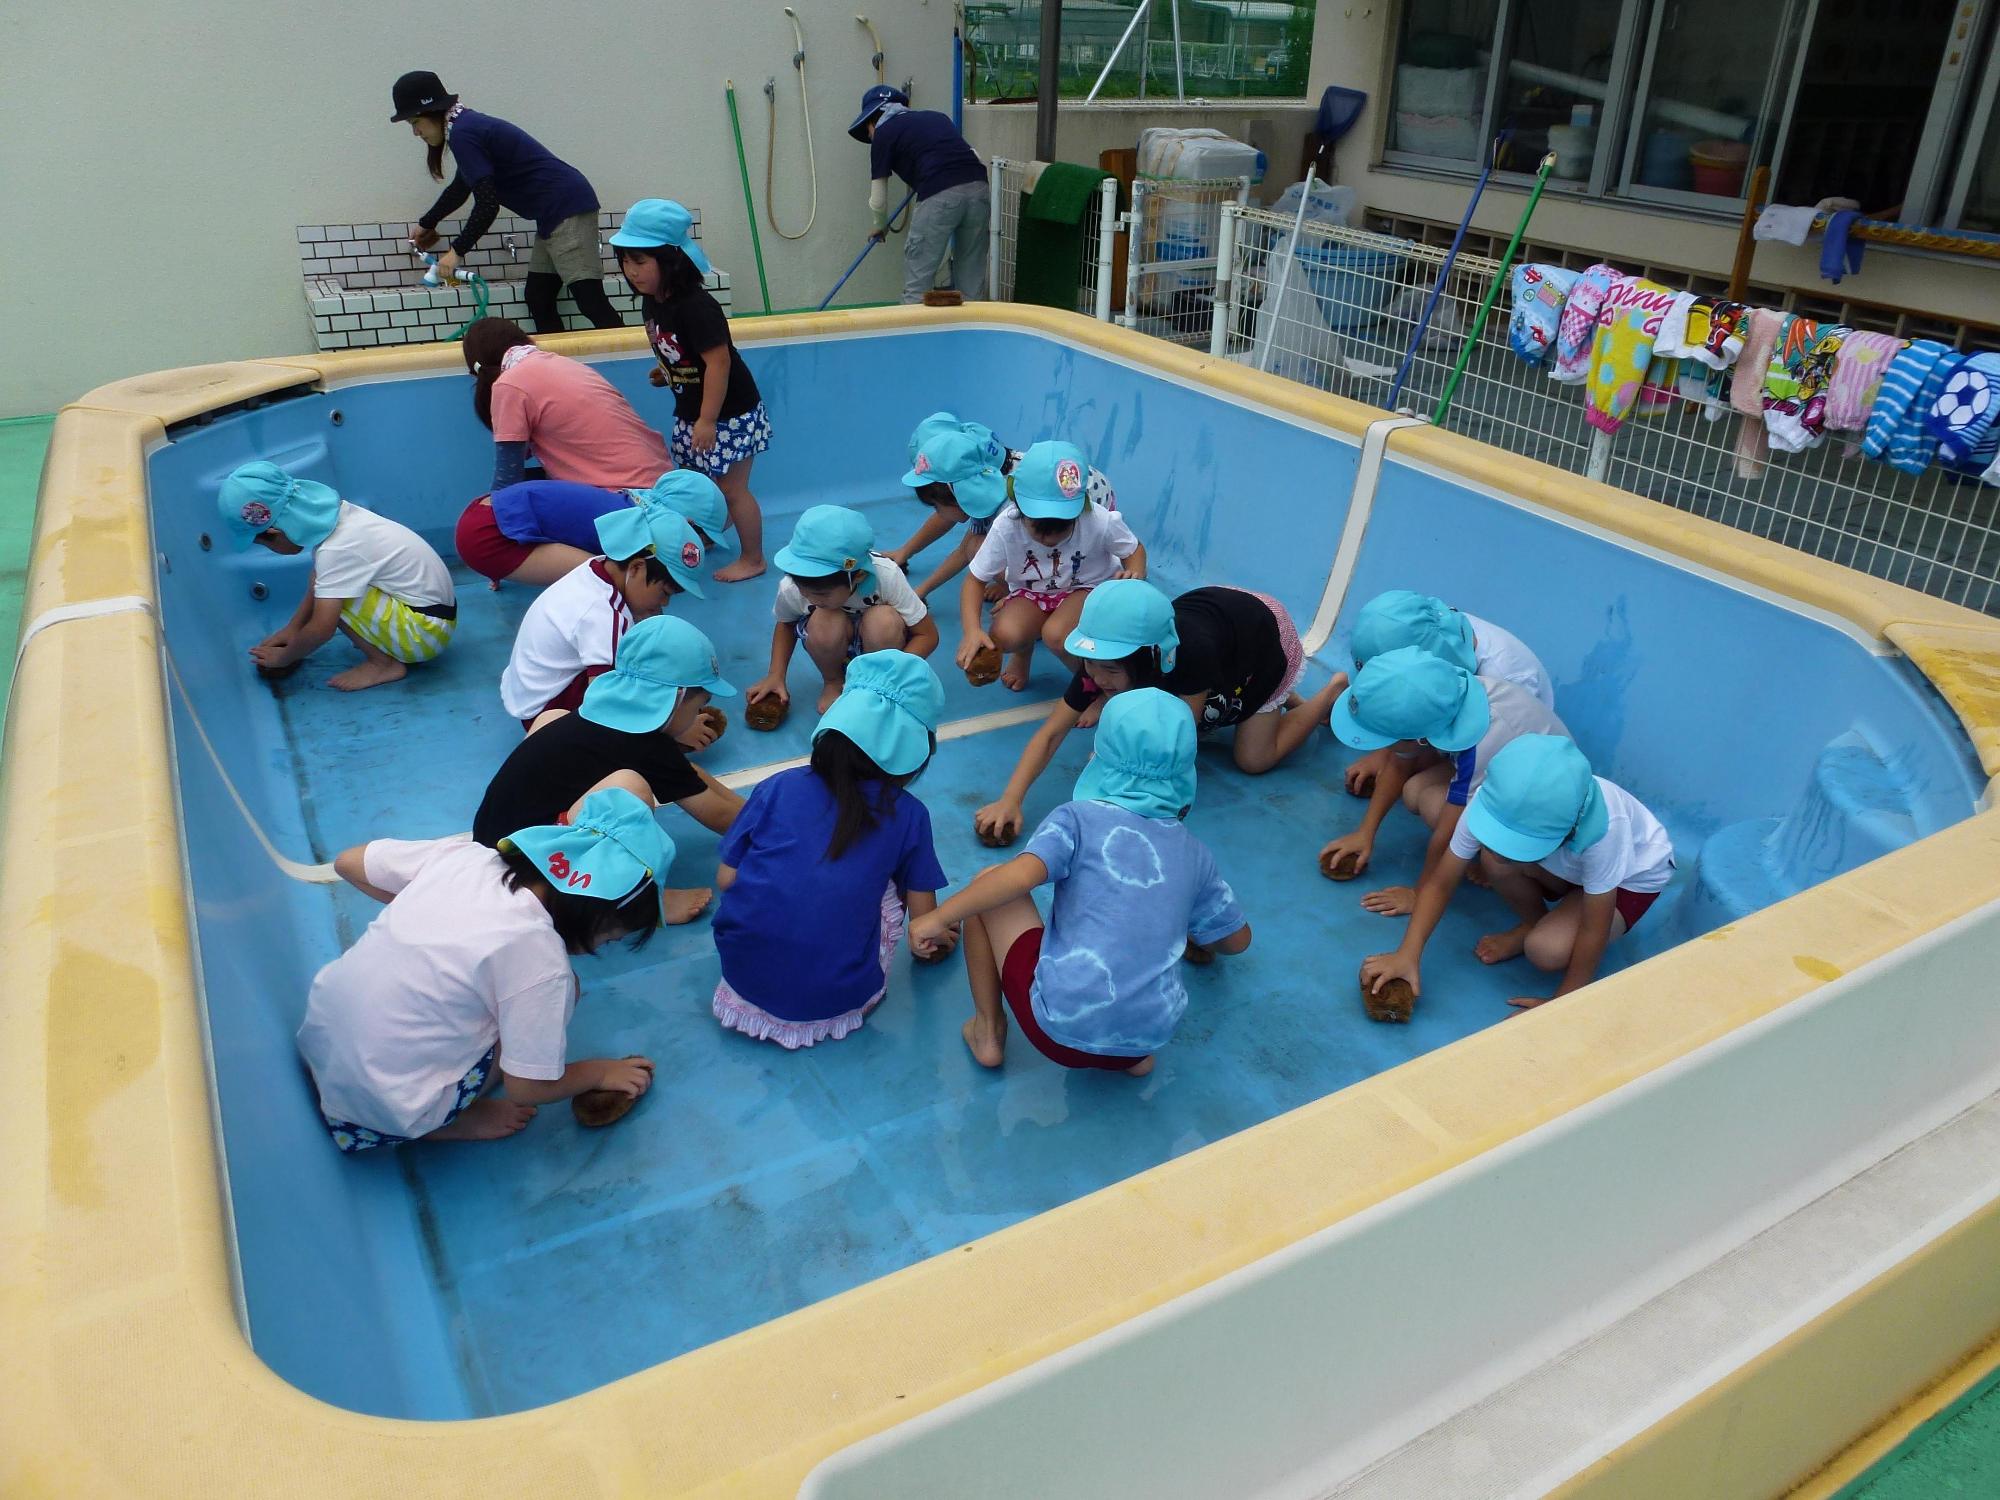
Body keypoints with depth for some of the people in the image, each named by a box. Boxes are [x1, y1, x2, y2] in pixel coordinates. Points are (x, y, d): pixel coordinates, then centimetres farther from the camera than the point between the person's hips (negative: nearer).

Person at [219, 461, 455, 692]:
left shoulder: (335, 551, -25)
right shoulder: (329, 515, -2)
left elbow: (320, 630, -21)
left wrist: (283, 658, -4)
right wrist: (293, 627, 16)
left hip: (426, 630, -9)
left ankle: (385, 663, -4)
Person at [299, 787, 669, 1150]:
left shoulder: (466, 856, -8)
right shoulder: (539, 957, -25)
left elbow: (347, 862, 7)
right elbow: (528, 1087, -14)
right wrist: (601, 1072, 4)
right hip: (387, 1108, -6)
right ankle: (448, 1122, 1)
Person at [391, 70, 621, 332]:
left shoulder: (463, 135, -14)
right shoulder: (468, 125, 18)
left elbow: (487, 204, -18)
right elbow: (460, 187, 33)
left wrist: (457, 250, -8)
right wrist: (427, 224, 46)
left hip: (566, 208, -11)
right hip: (554, 213, 11)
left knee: (591, 302, -16)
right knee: (537, 298, 10)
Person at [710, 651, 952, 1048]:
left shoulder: (779, 787, -1)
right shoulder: (908, 815, -2)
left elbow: (726, 879, 3)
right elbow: (924, 918, 5)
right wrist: (936, 937, 29)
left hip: (745, 975, 2)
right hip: (833, 1000, -1)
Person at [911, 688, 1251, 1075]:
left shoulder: (1080, 817, -2)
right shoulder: (1194, 852, 11)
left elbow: (1021, 874, -20)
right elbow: (1237, 939, 23)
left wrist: (939, 917, -9)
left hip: (1061, 1028, -4)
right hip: (1150, 1038, 4)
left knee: (987, 887, 16)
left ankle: (988, 1031, 21)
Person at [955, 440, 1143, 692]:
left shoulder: (1100, 522, -27)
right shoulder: (1006, 527, -25)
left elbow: (1134, 550, -5)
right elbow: (975, 580, -16)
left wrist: (1135, 576, -31)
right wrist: (972, 631, -34)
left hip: (1086, 589, -1)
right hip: (1030, 592, 2)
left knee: (1056, 635, -35)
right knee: (1004, 635, -31)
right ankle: (1024, 651, 8)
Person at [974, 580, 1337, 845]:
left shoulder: (1191, 651, -49)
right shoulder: (1105, 657, -32)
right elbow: (1052, 732, -32)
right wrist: (1011, 800, -42)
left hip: (1267, 634, -5)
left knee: (1253, 759, 2)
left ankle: (1334, 692, 22)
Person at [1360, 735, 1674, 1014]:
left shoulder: (1603, 829, -43)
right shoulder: (1496, 802, -32)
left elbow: (1594, 931, -32)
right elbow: (1440, 883, -24)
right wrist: (1407, 954, -32)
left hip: (1634, 876, -4)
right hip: (1566, 867, 5)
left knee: (1546, 951, -30)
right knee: (1496, 857, -29)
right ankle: (1533, 924, 0)